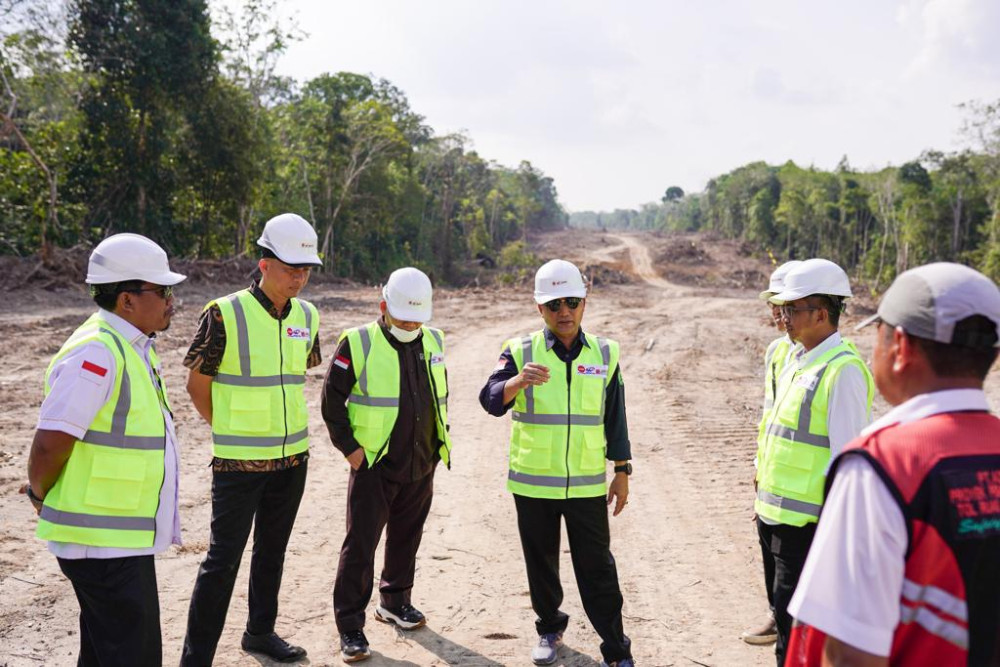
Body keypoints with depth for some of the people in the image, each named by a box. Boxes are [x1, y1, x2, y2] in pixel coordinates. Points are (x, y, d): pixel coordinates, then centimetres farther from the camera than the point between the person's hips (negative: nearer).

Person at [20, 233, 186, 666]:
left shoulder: (133, 347, 11)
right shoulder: (97, 353, -21)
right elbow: (50, 443, -22)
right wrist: (40, 495, -4)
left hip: (123, 539, 9)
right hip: (104, 544, -9)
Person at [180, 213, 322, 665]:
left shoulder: (306, 316, 2)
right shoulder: (224, 314, -15)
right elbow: (197, 385, -6)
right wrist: (229, 432, 1)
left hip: (292, 459, 6)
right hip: (238, 462, -6)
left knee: (272, 550, 18)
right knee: (223, 559, -2)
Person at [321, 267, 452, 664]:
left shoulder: (433, 343, 6)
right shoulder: (358, 344, -10)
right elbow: (332, 401, -6)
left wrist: (438, 442, 14)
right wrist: (349, 448, -8)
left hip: (421, 465, 5)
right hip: (374, 465, -5)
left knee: (406, 538, 18)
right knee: (360, 545, -1)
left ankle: (395, 601, 37)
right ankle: (350, 627, 9)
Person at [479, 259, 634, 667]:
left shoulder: (605, 354, 2)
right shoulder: (521, 351, -5)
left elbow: (615, 419, 8)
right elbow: (491, 401, -19)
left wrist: (622, 472, 6)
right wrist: (519, 380, -39)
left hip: (587, 484, 0)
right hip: (533, 483, 0)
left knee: (597, 569, 3)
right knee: (541, 564, 15)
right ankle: (550, 630, 36)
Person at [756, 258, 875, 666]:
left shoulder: (842, 370, -18)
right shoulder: (796, 359, 11)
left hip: (808, 521, -9)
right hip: (776, 515, 9)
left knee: (795, 622, -1)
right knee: (783, 613, 19)